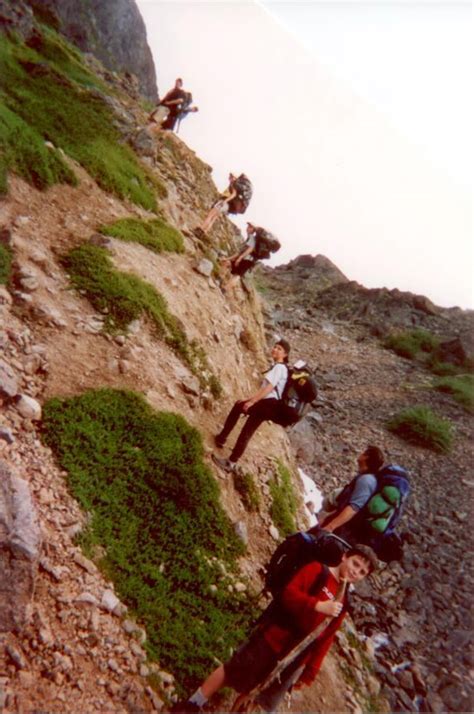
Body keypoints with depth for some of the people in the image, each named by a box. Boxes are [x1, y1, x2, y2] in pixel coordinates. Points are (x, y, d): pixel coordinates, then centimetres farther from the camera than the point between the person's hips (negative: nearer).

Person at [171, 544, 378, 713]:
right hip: (273, 638, -5)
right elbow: (288, 593, -19)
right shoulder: (317, 570, -8)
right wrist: (319, 606, -29)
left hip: (294, 661, 5)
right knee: (231, 671, 5)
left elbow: (325, 640, 9)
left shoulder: (342, 604, 7)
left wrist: (309, 673, 7)